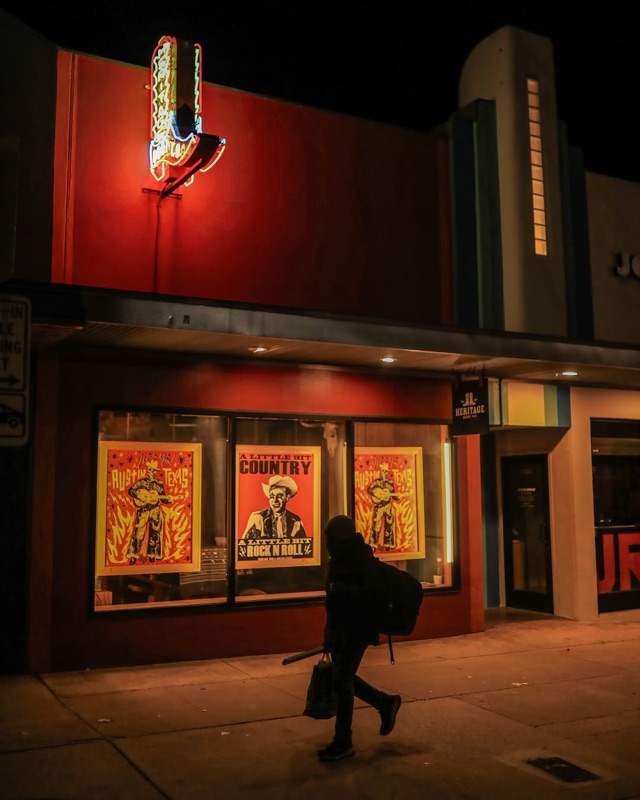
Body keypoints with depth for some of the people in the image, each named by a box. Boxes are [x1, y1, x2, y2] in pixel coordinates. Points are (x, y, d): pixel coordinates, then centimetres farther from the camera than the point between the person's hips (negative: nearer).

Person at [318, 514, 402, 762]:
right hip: (341, 628, 9)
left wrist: (342, 588, -34)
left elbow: (370, 591, -25)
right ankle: (386, 703, 35)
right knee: (343, 678, 16)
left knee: (341, 680, -4)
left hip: (357, 629, -9)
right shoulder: (339, 558, 9)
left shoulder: (361, 557, -16)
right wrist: (330, 631, 21)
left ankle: (343, 742, 9)